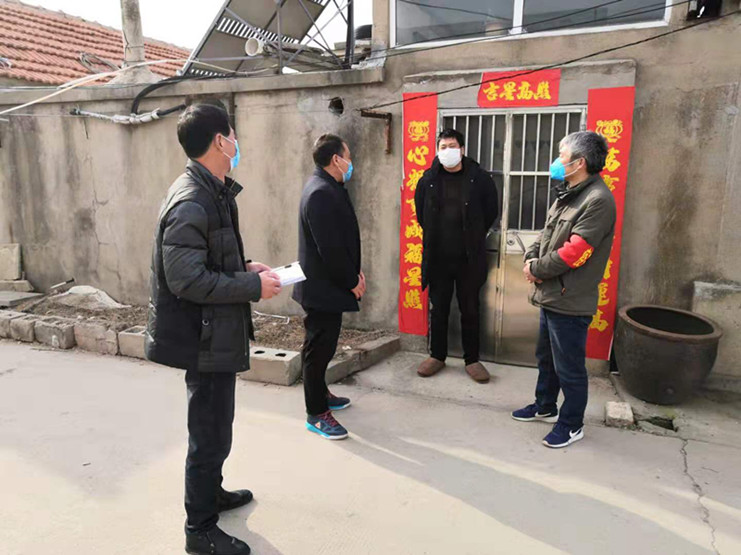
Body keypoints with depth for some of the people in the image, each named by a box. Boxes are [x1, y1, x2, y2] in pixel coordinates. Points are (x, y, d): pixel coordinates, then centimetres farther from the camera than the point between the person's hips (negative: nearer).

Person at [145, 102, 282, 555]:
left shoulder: (214, 193, 8)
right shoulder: (191, 203, -23)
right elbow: (187, 280, -27)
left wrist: (246, 267, 4)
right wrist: (254, 287, -20)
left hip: (219, 332, 10)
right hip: (206, 338, -10)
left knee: (215, 424, 25)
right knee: (211, 433, 4)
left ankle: (211, 492, 45)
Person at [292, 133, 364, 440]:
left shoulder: (328, 188, 12)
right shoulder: (321, 193, -22)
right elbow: (330, 248, -24)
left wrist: (355, 271, 10)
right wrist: (352, 282, -14)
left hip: (328, 284, 10)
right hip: (322, 287, -10)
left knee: (322, 345, 21)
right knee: (319, 348, 0)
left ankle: (321, 394, 36)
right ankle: (316, 414, 12)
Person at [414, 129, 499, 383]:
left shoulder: (480, 178, -5)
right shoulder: (428, 179, 0)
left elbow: (491, 212, 4)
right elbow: (421, 213, 12)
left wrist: (474, 238, 8)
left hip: (469, 258, -1)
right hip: (437, 258, 2)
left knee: (470, 310, 9)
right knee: (438, 309, 12)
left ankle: (472, 359, 24)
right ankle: (437, 356, 28)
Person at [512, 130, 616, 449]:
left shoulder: (598, 200, -19)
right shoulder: (567, 195, 12)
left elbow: (574, 252, -24)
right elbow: (546, 235, 16)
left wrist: (536, 269, -13)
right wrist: (531, 257, -3)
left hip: (570, 302, -10)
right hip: (551, 295, 10)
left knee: (569, 368, 5)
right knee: (546, 357, 23)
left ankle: (572, 425, 23)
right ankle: (545, 407, 42)